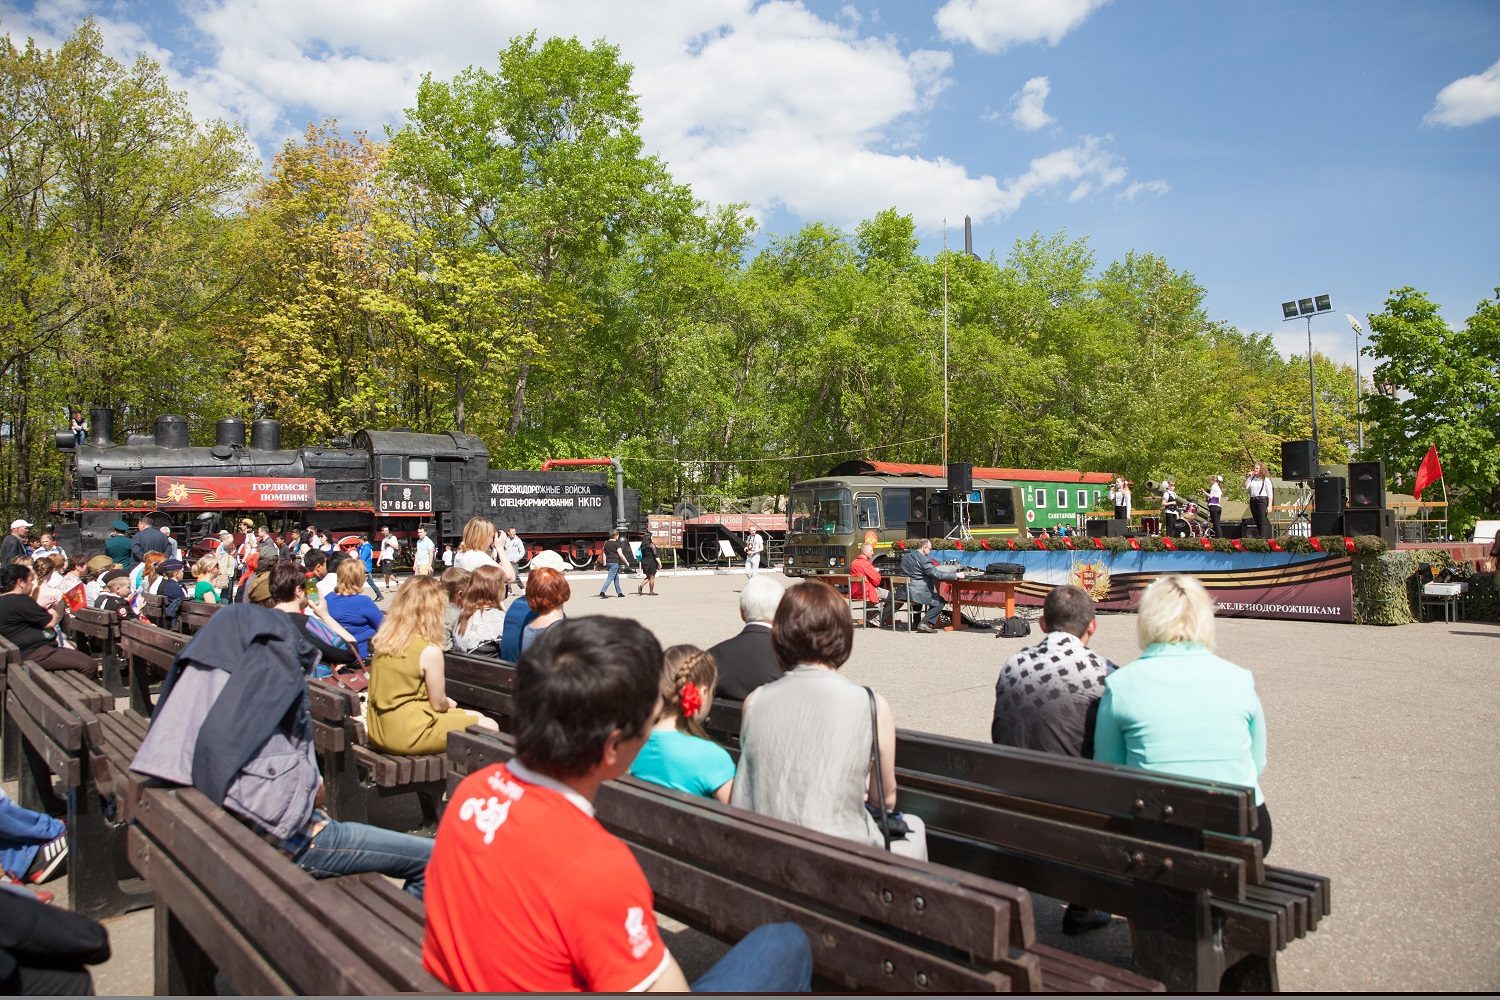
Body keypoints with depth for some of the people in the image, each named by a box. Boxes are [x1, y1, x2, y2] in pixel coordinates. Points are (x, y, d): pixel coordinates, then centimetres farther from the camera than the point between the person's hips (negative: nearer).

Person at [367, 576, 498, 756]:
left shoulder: (384, 639, 1)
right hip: (407, 736, -8)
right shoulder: (429, 650, -20)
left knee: (475, 717, 21)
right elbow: (438, 704, -11)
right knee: (489, 727, 4)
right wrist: (449, 704, 11)